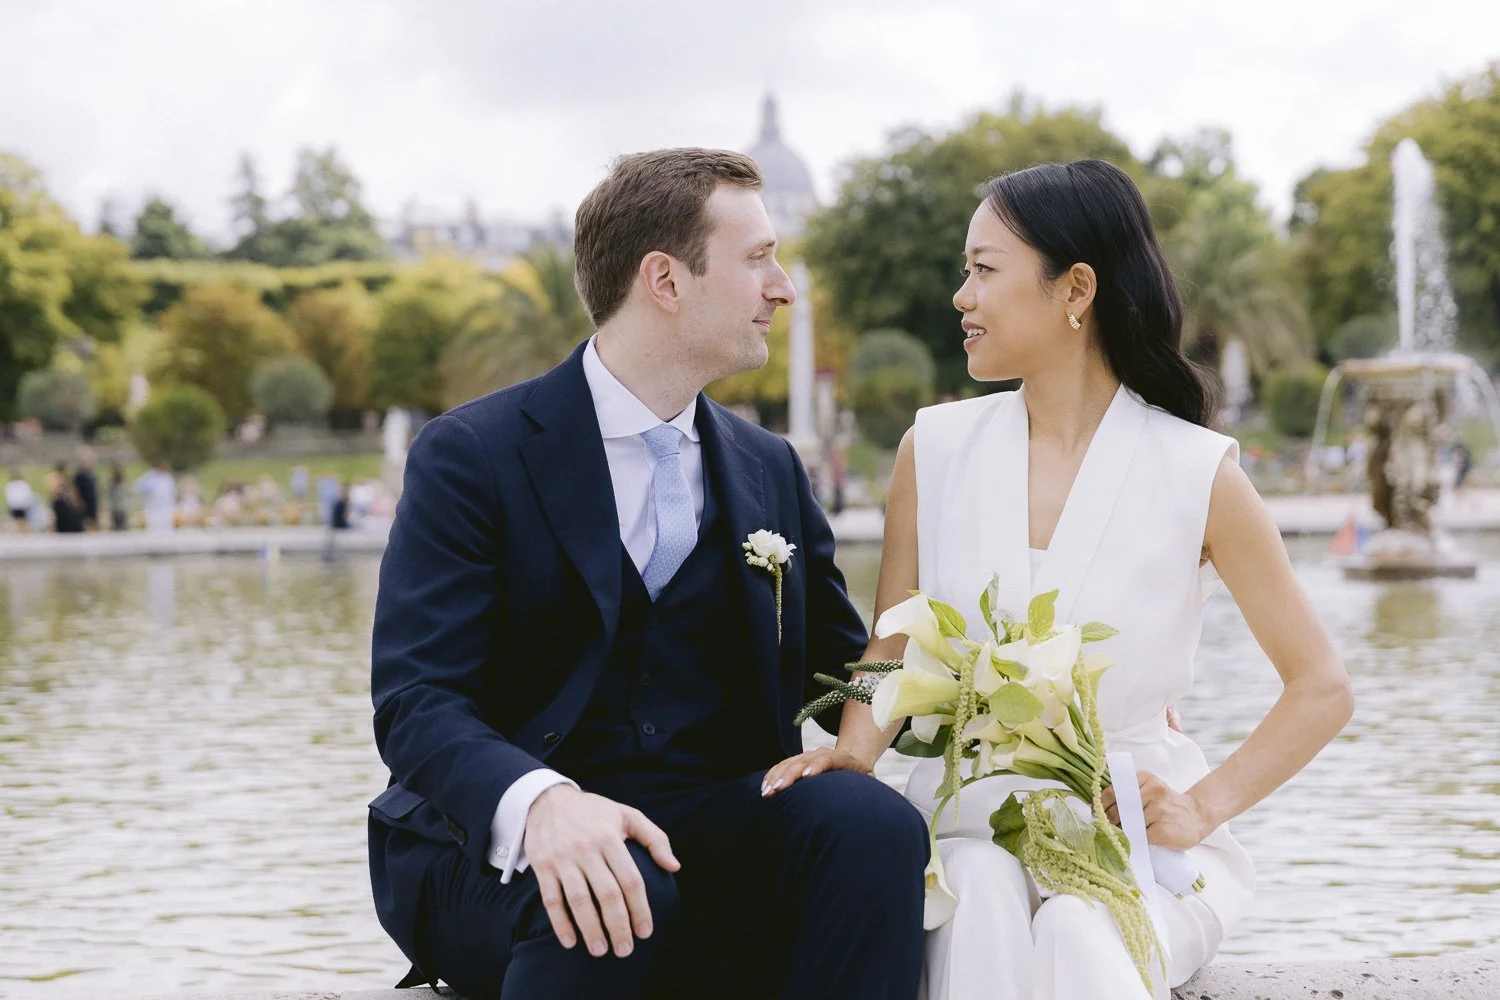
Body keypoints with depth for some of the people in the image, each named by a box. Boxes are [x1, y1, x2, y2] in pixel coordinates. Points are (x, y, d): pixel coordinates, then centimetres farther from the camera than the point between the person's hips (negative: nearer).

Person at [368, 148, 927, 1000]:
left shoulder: (772, 472, 16)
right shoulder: (470, 456, -2)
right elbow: (416, 699, -13)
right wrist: (540, 802, -34)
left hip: (720, 828, 4)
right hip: (500, 844, -4)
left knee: (872, 823, -27)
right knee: (606, 896, -38)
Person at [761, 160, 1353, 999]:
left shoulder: (1197, 474, -4)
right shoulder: (936, 451, 5)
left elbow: (1322, 688, 0)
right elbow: (893, 651, 9)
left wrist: (1203, 809, -10)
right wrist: (855, 750, -12)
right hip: (969, 815, 2)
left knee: (1082, 933, -35)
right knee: (980, 904, -32)